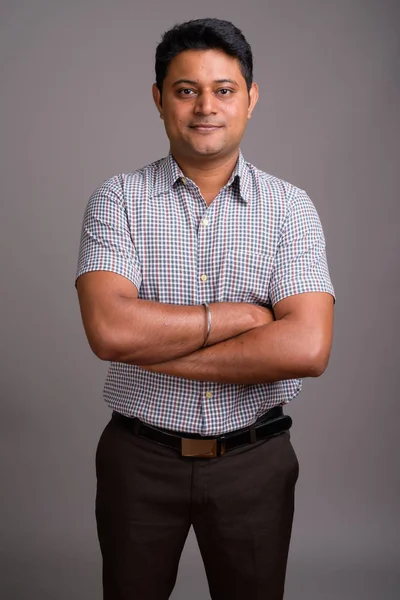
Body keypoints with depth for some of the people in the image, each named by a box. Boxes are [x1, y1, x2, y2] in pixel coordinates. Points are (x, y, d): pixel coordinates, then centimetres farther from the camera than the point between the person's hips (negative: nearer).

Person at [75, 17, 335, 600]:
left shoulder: (291, 208, -5)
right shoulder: (117, 200, -6)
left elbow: (307, 349, -19)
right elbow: (109, 329, -21)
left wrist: (154, 348, -18)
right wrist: (238, 315, -18)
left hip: (253, 461, 1)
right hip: (139, 458, 0)